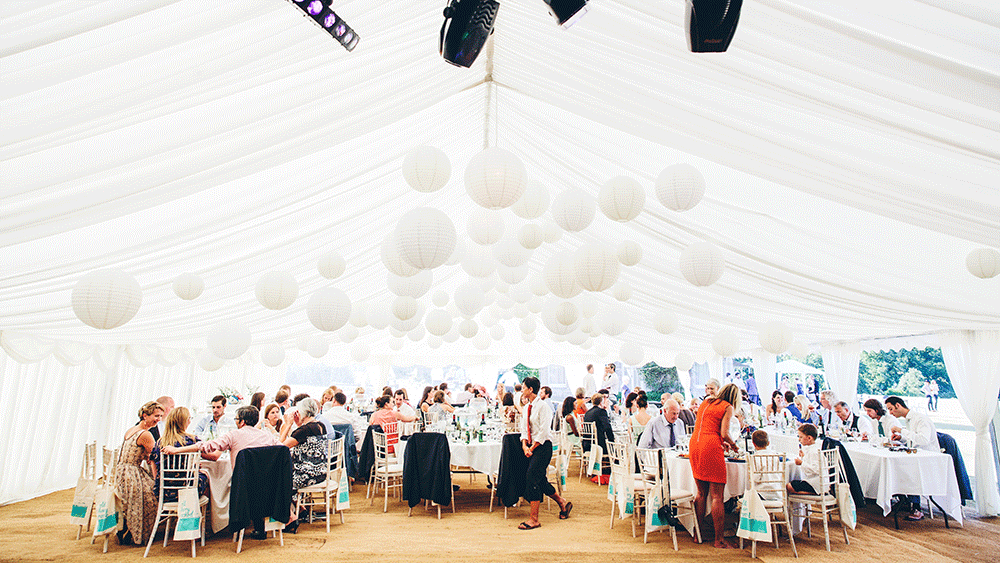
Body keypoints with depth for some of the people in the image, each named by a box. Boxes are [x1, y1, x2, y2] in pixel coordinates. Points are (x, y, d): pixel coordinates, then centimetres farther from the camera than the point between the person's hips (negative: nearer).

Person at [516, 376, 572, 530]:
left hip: (543, 446, -8)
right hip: (532, 446, 8)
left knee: (532, 477, -13)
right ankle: (563, 503, 32)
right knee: (540, 480, 10)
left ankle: (534, 519, -5)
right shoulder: (527, 407, 12)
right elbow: (524, 429, 13)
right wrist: (525, 446, -2)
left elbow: (543, 431, -16)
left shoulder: (543, 407, -13)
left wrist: (532, 448, -15)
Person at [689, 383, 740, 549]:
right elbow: (724, 433, -8)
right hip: (711, 448, -7)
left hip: (694, 443, 7)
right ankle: (719, 540, 6)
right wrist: (733, 445, 13)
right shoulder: (727, 407, 2)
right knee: (717, 496, 1)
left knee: (701, 493, 15)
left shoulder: (706, 402, 21)